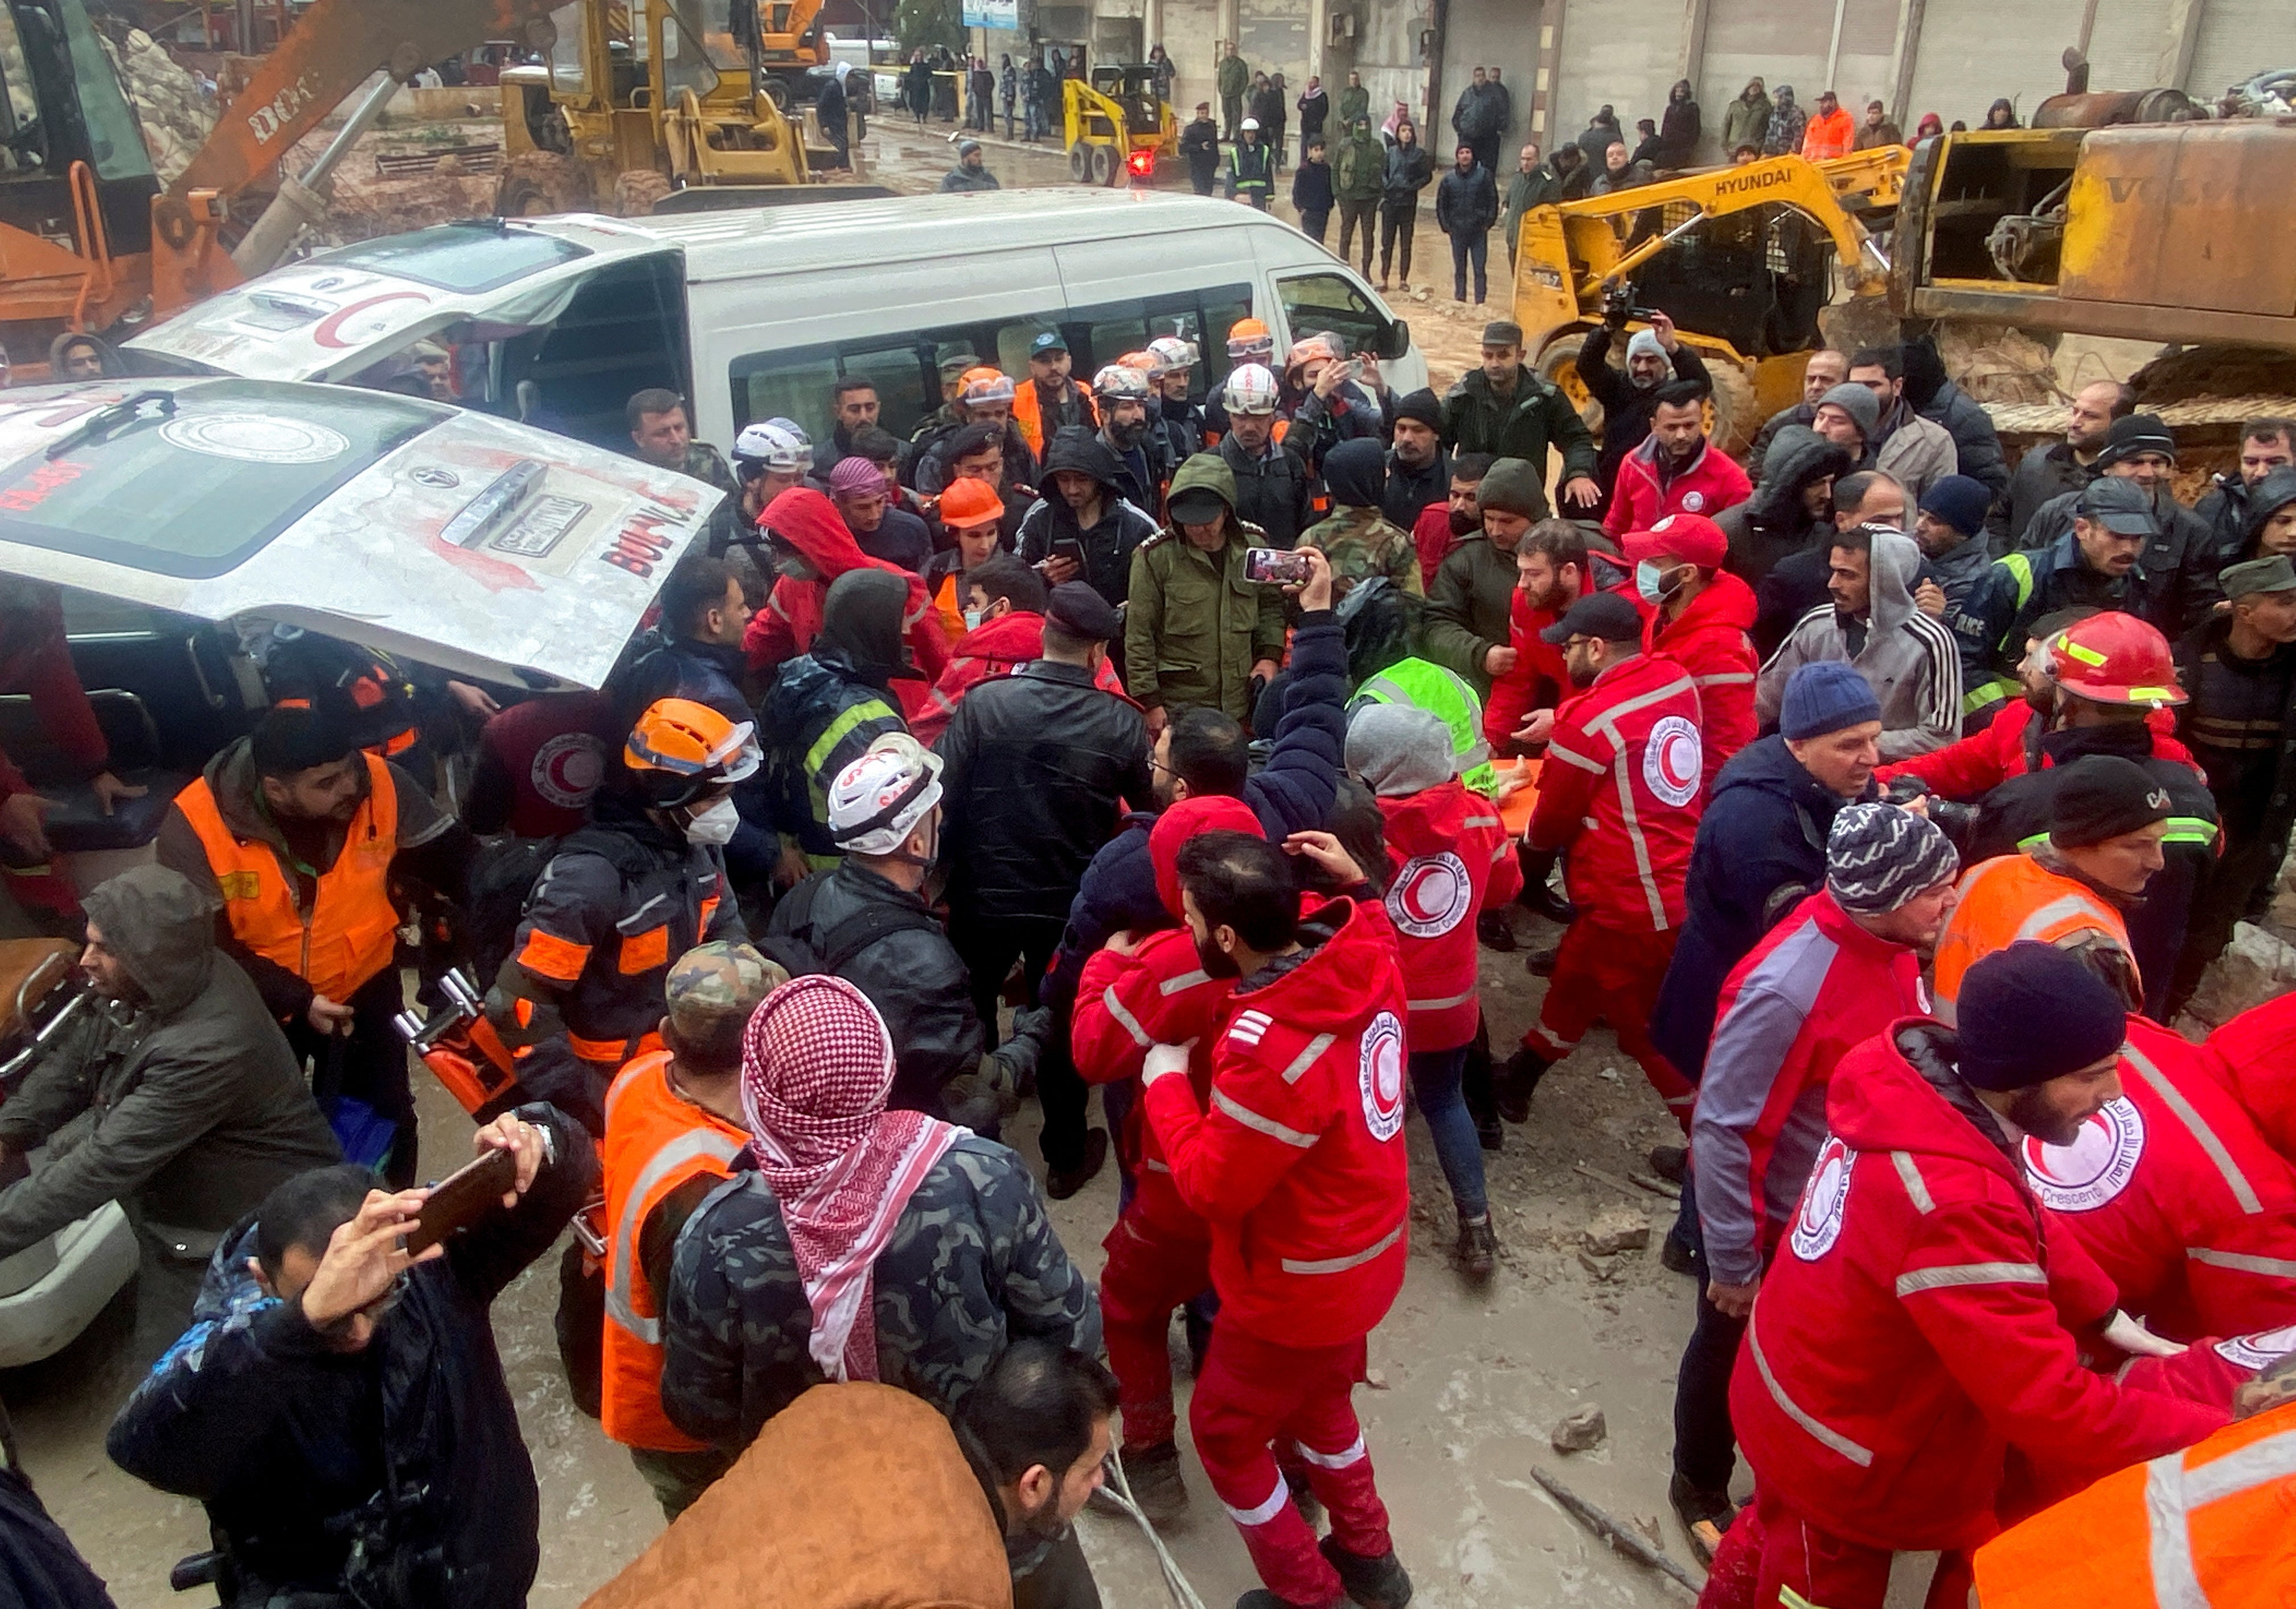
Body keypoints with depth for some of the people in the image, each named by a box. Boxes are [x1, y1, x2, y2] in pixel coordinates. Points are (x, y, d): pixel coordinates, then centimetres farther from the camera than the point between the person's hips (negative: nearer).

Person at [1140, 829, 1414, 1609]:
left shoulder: (1269, 1050, -38)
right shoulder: (1369, 959, -15)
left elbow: (1210, 1184, -24)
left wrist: (1165, 1083, -13)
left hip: (1301, 1285, -8)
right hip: (1368, 1255, 8)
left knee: (1224, 1430, 19)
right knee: (1317, 1399, 32)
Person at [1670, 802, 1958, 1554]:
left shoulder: (1892, 943, -12)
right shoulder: (1786, 989, -36)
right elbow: (1723, 1133, -29)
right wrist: (1732, 1263, -20)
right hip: (1770, 1223, -7)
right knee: (1734, 1351, 18)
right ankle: (1699, 1488, 44)